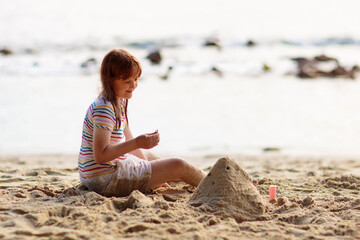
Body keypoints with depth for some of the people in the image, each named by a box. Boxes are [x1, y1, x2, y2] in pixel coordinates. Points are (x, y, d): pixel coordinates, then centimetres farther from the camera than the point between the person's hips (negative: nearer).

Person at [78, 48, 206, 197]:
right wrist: (137, 143, -30)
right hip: (105, 181, -10)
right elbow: (100, 155, -28)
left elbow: (128, 142, 18)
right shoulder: (104, 109, -22)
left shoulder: (119, 103, 10)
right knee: (179, 166, -8)